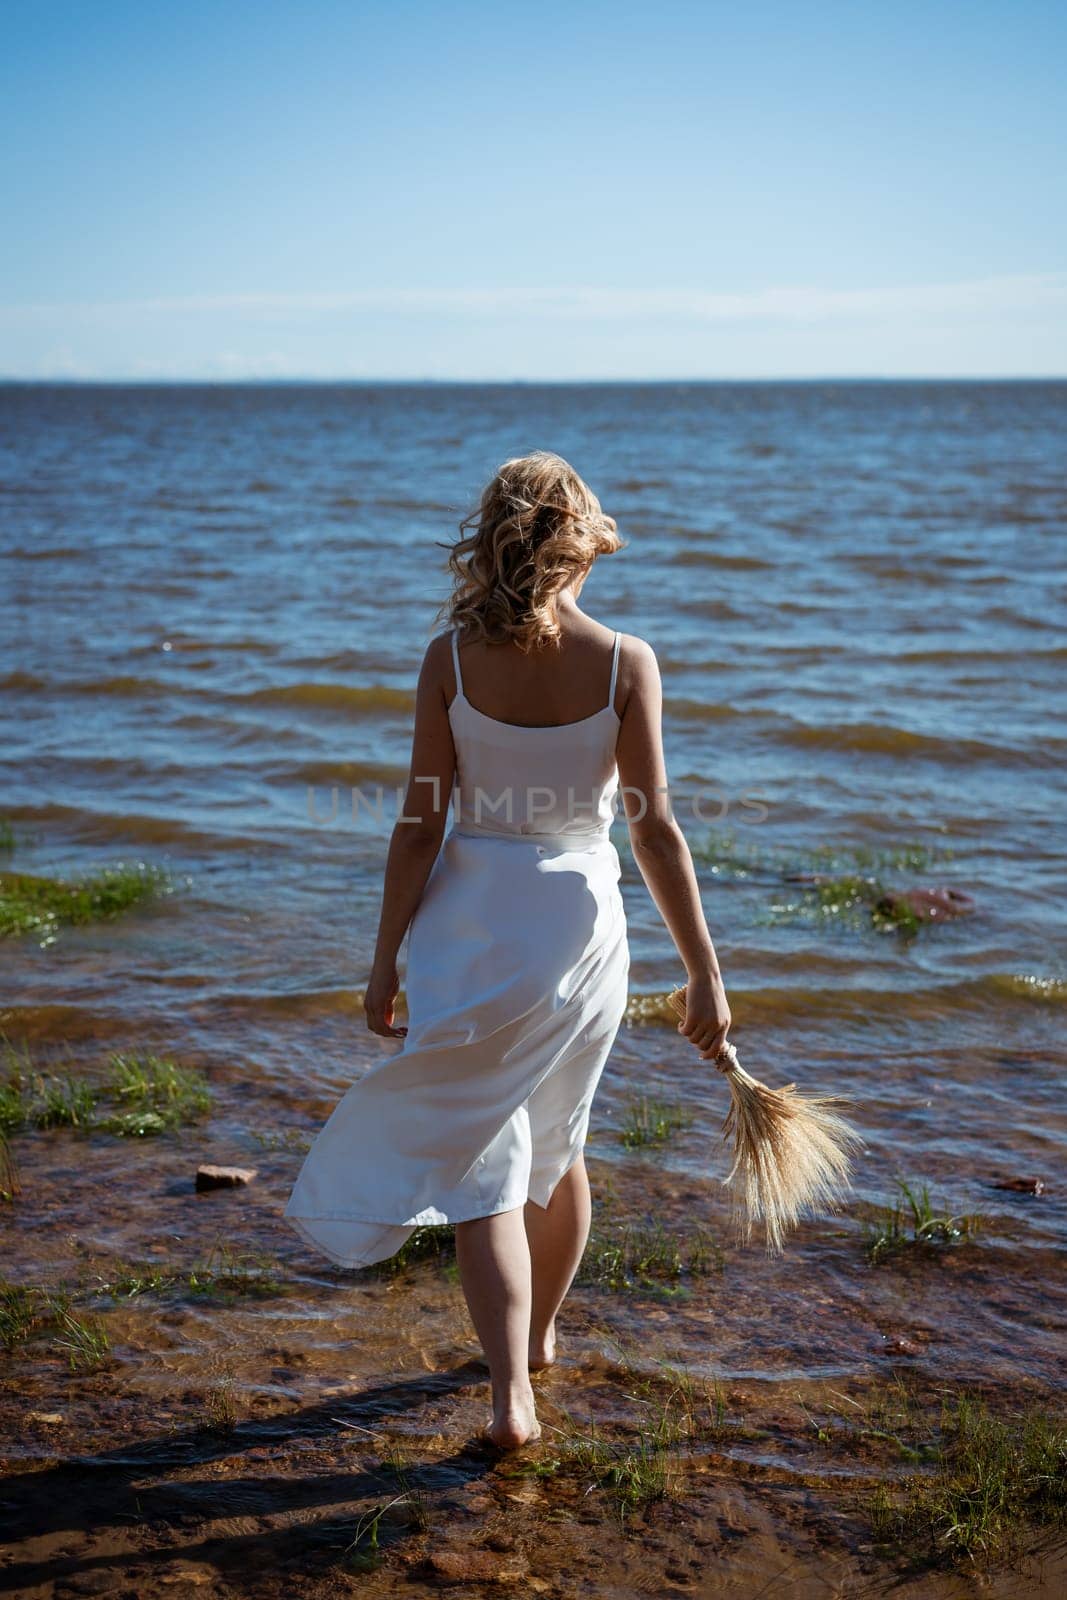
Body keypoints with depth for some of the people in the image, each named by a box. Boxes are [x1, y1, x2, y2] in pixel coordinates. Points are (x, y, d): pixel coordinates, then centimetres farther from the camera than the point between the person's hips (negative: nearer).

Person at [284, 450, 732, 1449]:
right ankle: (538, 1333, 42)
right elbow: (655, 831, -10)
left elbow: (422, 823, -7)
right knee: (557, 1142, 23)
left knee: (480, 1165, 6)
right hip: (581, 922, 1)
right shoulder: (626, 663, -10)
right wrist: (703, 974, -2)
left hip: (471, 921, -1)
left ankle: (512, 1394, -1)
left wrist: (386, 959, 2)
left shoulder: (450, 658, -9)